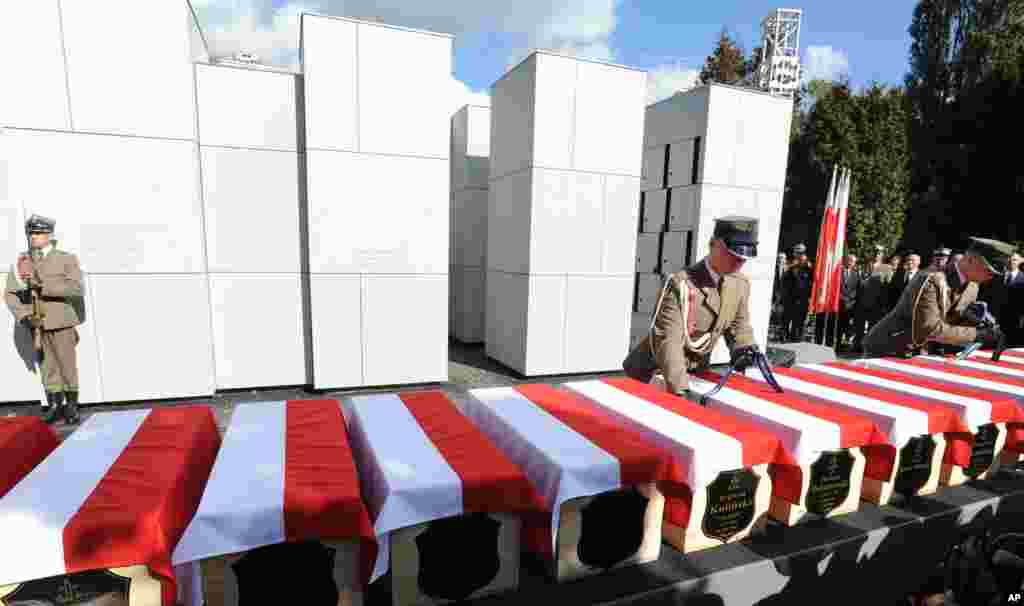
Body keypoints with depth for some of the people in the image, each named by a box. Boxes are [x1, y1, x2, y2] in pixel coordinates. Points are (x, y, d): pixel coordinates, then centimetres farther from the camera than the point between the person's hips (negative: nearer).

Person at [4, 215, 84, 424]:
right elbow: (10, 294, 5)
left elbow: (76, 287, -16)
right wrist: (24, 316, -10)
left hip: (61, 321, -3)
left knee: (67, 364, 3)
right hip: (35, 323, 3)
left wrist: (42, 285, -22)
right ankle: (55, 403, 21)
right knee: (47, 365, 9)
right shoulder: (20, 263, 7)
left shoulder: (66, 259, -2)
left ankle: (71, 405, 14)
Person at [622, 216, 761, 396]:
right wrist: (681, 389, -40)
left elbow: (738, 325, 13)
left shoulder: (741, 284, -2)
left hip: (696, 372, 7)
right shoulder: (681, 283, -25)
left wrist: (743, 348, -8)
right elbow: (668, 339, -32)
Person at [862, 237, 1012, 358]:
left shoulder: (972, 288, 3)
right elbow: (929, 329, -30)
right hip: (887, 351, -8)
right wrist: (977, 334, -26)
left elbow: (956, 322, 11)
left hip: (919, 353, 8)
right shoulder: (931, 280, -25)